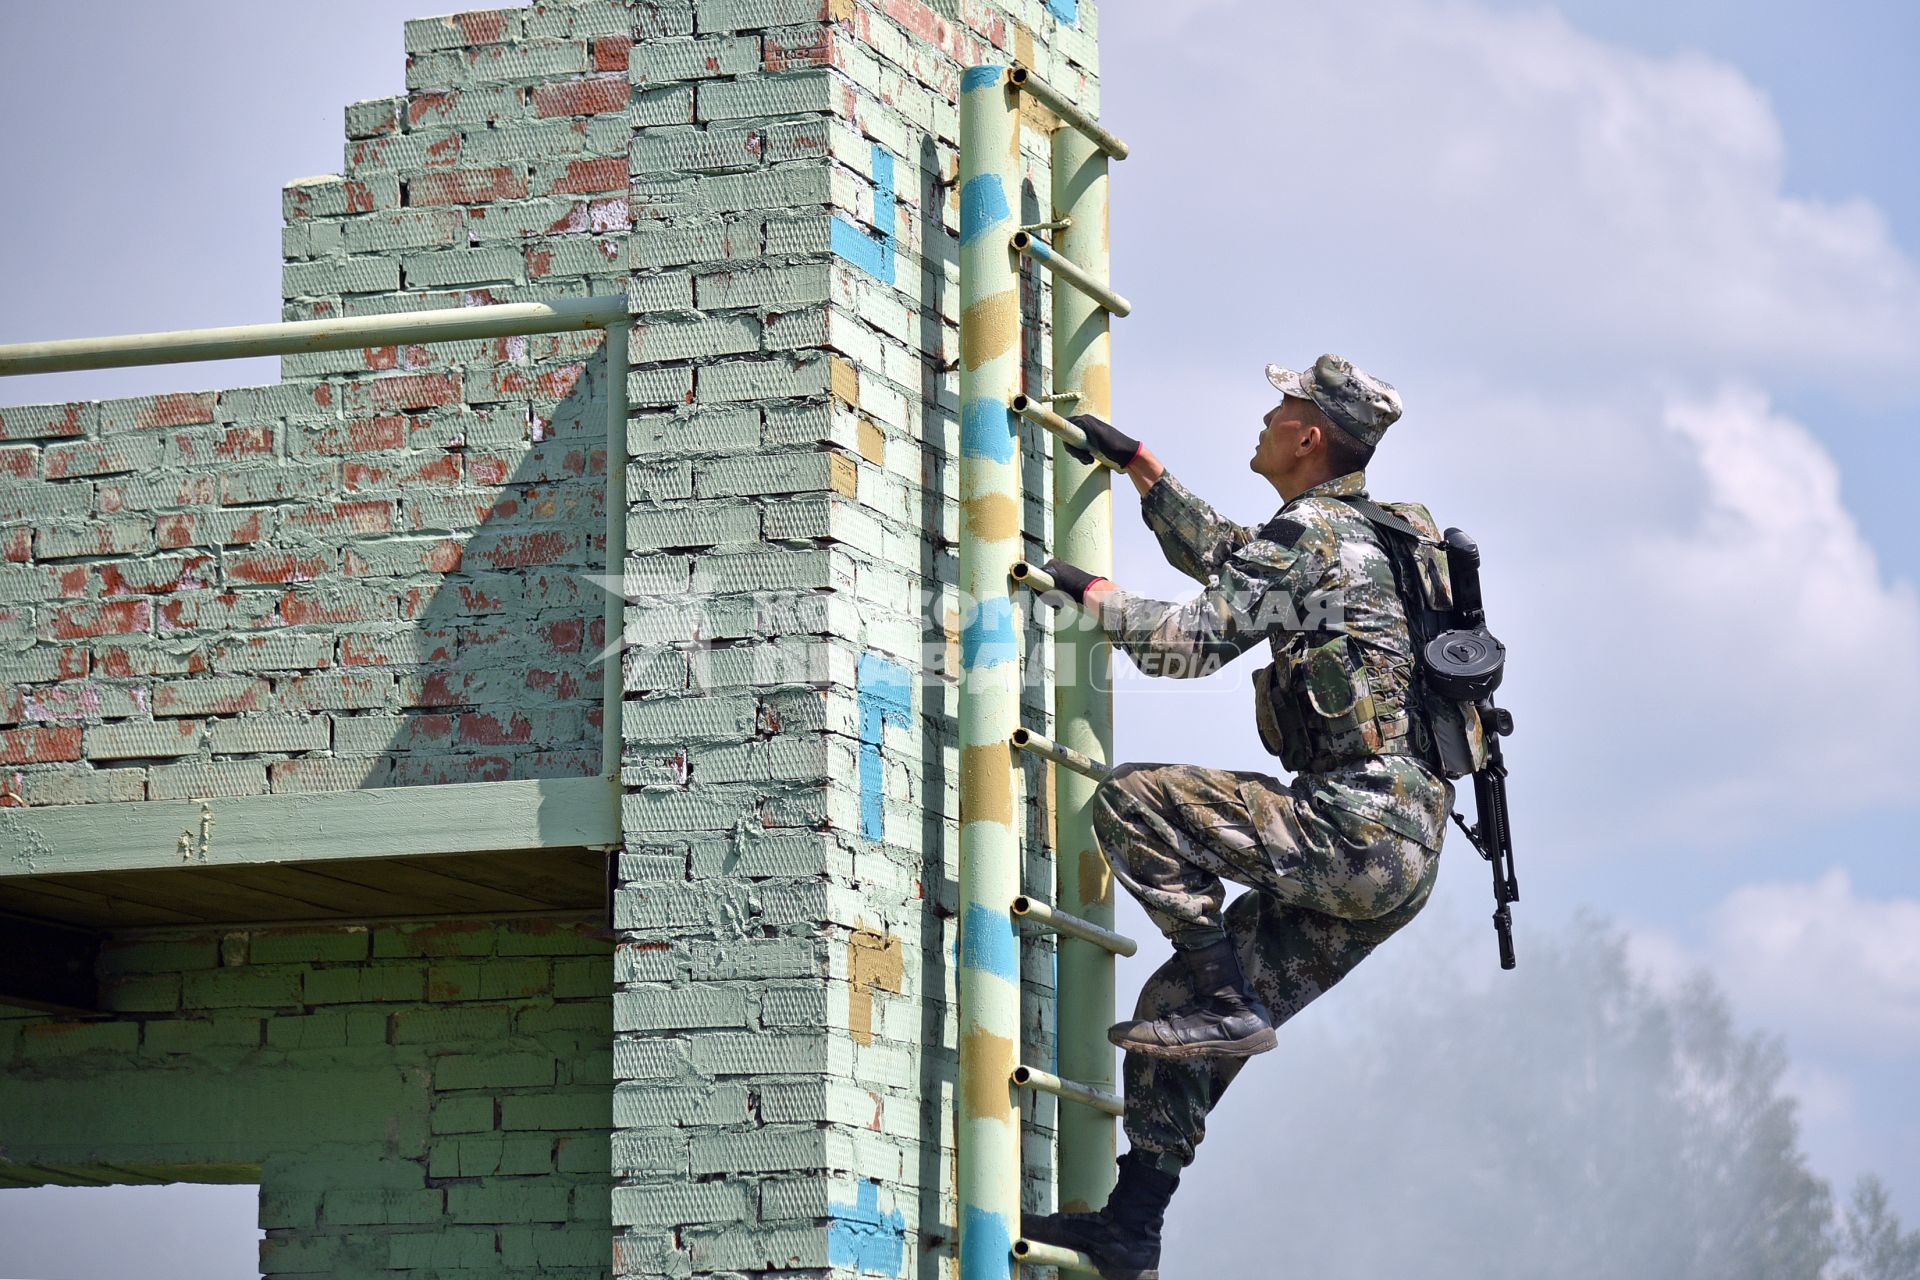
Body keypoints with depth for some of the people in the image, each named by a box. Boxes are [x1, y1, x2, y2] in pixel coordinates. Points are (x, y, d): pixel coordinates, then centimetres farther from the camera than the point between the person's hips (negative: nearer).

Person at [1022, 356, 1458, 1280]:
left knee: (1131, 801, -12)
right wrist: (1138, 466, 40)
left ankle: (1230, 1002, -9)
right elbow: (1221, 559, 39)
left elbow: (1189, 642, -11)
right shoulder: (1363, 534, 22)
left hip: (1355, 820, -10)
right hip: (1398, 856, 10)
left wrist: (1093, 594, 5)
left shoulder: (1311, 534, -8)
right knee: (1180, 1003, 11)